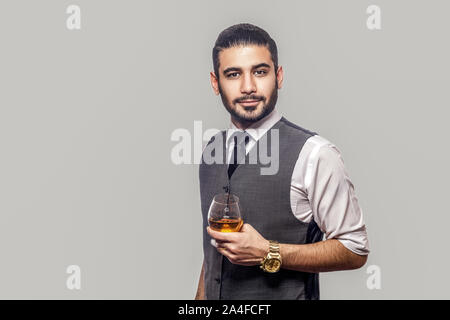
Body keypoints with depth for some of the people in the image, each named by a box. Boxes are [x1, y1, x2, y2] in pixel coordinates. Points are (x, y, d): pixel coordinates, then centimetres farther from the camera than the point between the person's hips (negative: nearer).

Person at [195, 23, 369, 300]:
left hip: (285, 294, -5)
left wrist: (268, 254, -24)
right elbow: (212, 246, 8)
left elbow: (354, 251, -15)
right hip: (215, 296, 5)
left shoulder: (314, 155, -19)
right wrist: (200, 298, 1)